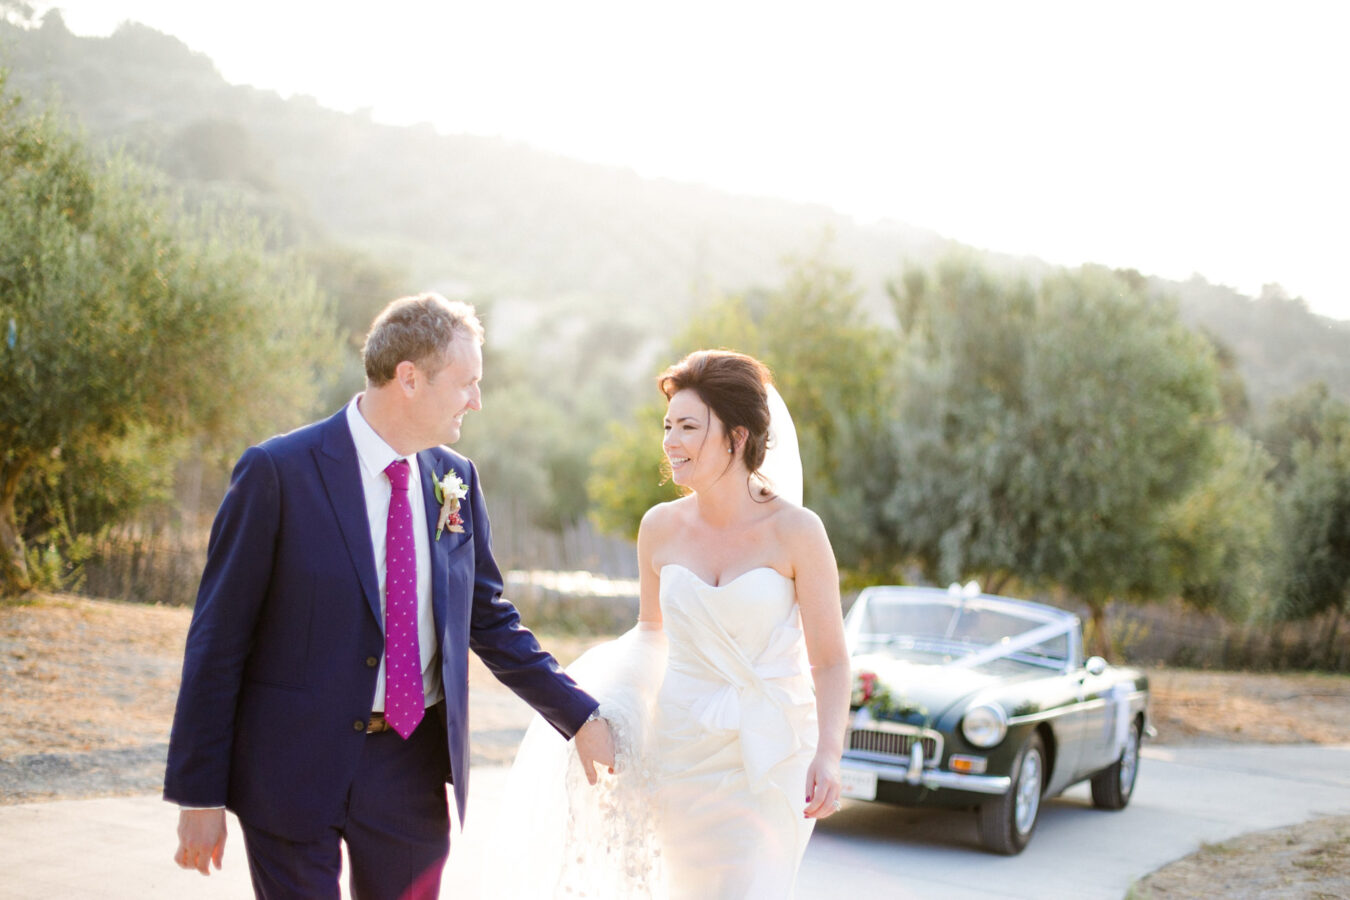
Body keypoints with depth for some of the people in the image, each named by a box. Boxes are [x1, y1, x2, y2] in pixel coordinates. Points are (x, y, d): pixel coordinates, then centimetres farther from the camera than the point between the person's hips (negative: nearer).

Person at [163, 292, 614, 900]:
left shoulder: (455, 479, 5)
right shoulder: (277, 472, -12)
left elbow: (489, 618, 15)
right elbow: (217, 640, -10)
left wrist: (580, 717, 8)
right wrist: (199, 794, -10)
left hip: (413, 771, 5)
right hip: (295, 772, -5)